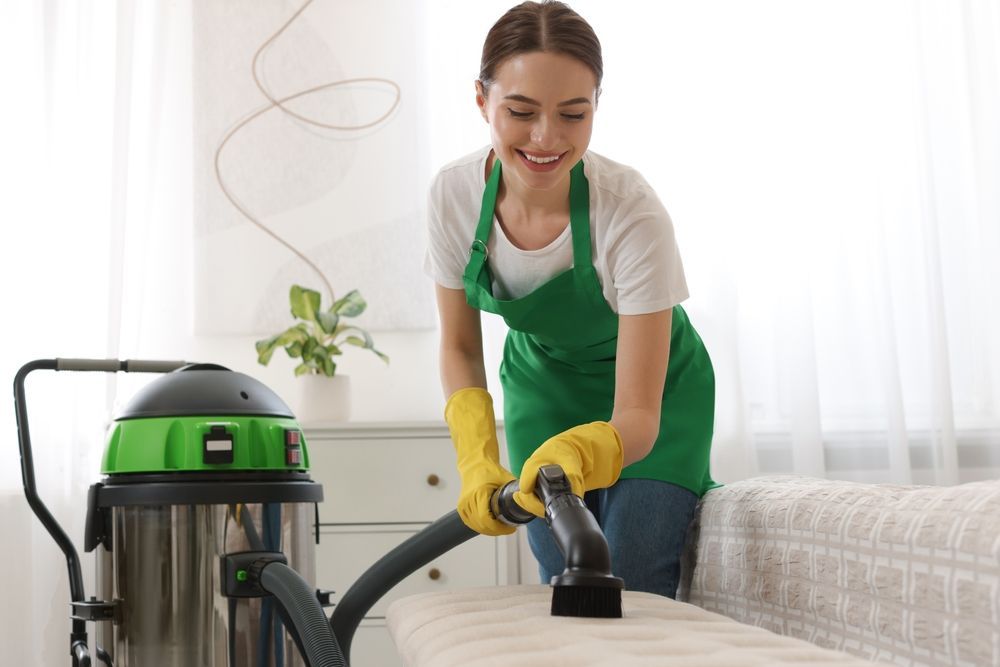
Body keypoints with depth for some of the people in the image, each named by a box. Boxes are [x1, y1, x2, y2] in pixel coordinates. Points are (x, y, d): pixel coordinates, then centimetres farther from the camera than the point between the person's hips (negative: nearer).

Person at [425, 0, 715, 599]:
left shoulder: (632, 212, -34)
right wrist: (478, 462, -25)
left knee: (630, 590, -13)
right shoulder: (455, 194, -23)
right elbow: (460, 347, -8)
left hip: (652, 393, -3)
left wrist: (579, 452, -54)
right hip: (541, 385, 3)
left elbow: (638, 415, -32)